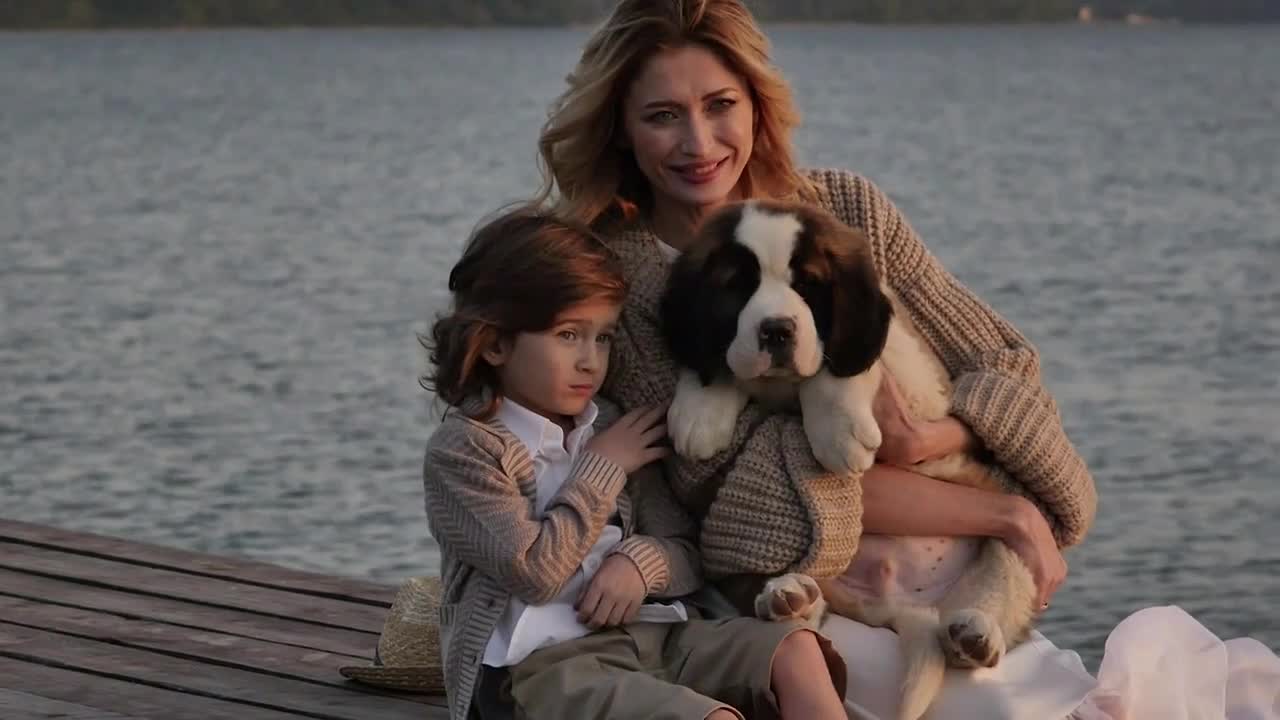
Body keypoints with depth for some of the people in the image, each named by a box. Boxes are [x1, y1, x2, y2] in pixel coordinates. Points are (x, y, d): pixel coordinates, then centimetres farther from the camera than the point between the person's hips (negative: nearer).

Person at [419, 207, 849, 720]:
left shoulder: (612, 433, 15)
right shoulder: (461, 450, -5)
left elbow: (688, 551, 16)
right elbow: (534, 571, -15)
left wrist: (642, 561, -9)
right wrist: (603, 470, -5)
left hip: (649, 634, 8)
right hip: (540, 666, -7)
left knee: (796, 649, -13)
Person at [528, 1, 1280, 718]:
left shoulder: (846, 208, 6)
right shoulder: (612, 273, -6)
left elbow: (1008, 364, 9)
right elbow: (736, 479, -12)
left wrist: (923, 443, -15)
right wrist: (1005, 513, -12)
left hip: (964, 586, 4)